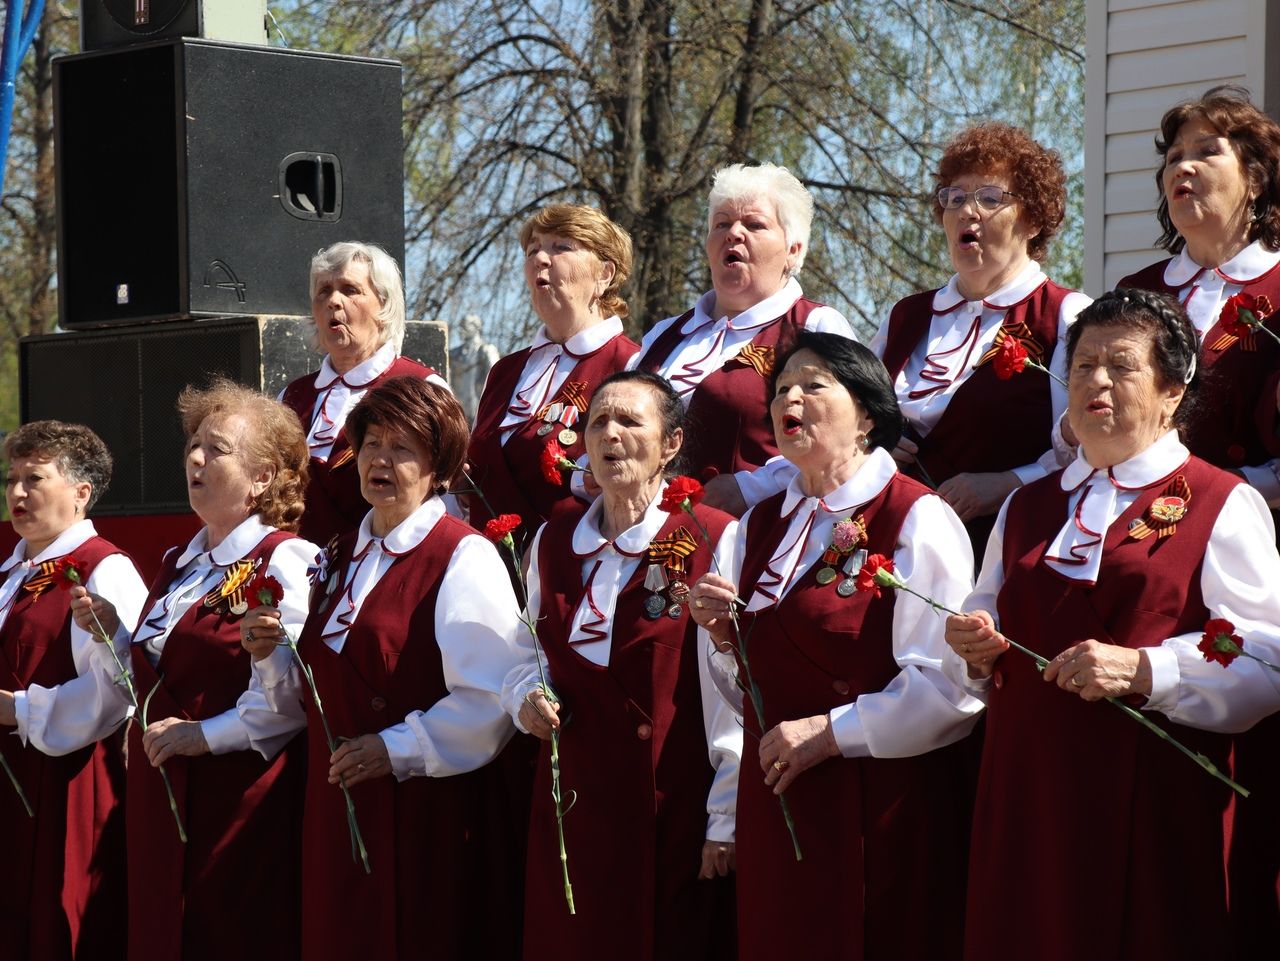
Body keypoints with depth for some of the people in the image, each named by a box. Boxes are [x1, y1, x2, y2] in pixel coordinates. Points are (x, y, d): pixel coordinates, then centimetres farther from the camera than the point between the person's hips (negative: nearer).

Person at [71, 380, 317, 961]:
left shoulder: (284, 560, -9)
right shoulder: (179, 565, 17)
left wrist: (209, 734, -19)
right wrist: (113, 632, 10)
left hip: (239, 799, -8)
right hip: (163, 800, 8)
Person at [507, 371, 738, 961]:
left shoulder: (711, 541, -9)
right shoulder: (553, 543, 11)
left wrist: (726, 818, -14)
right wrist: (528, 699, -1)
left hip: (672, 811, -5)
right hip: (573, 807, 5)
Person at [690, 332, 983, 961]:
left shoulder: (917, 520, -8)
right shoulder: (758, 528, 15)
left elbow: (952, 688, -18)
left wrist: (831, 733, -15)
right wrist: (724, 636, 1)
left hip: (883, 809, -6)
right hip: (775, 807, 6)